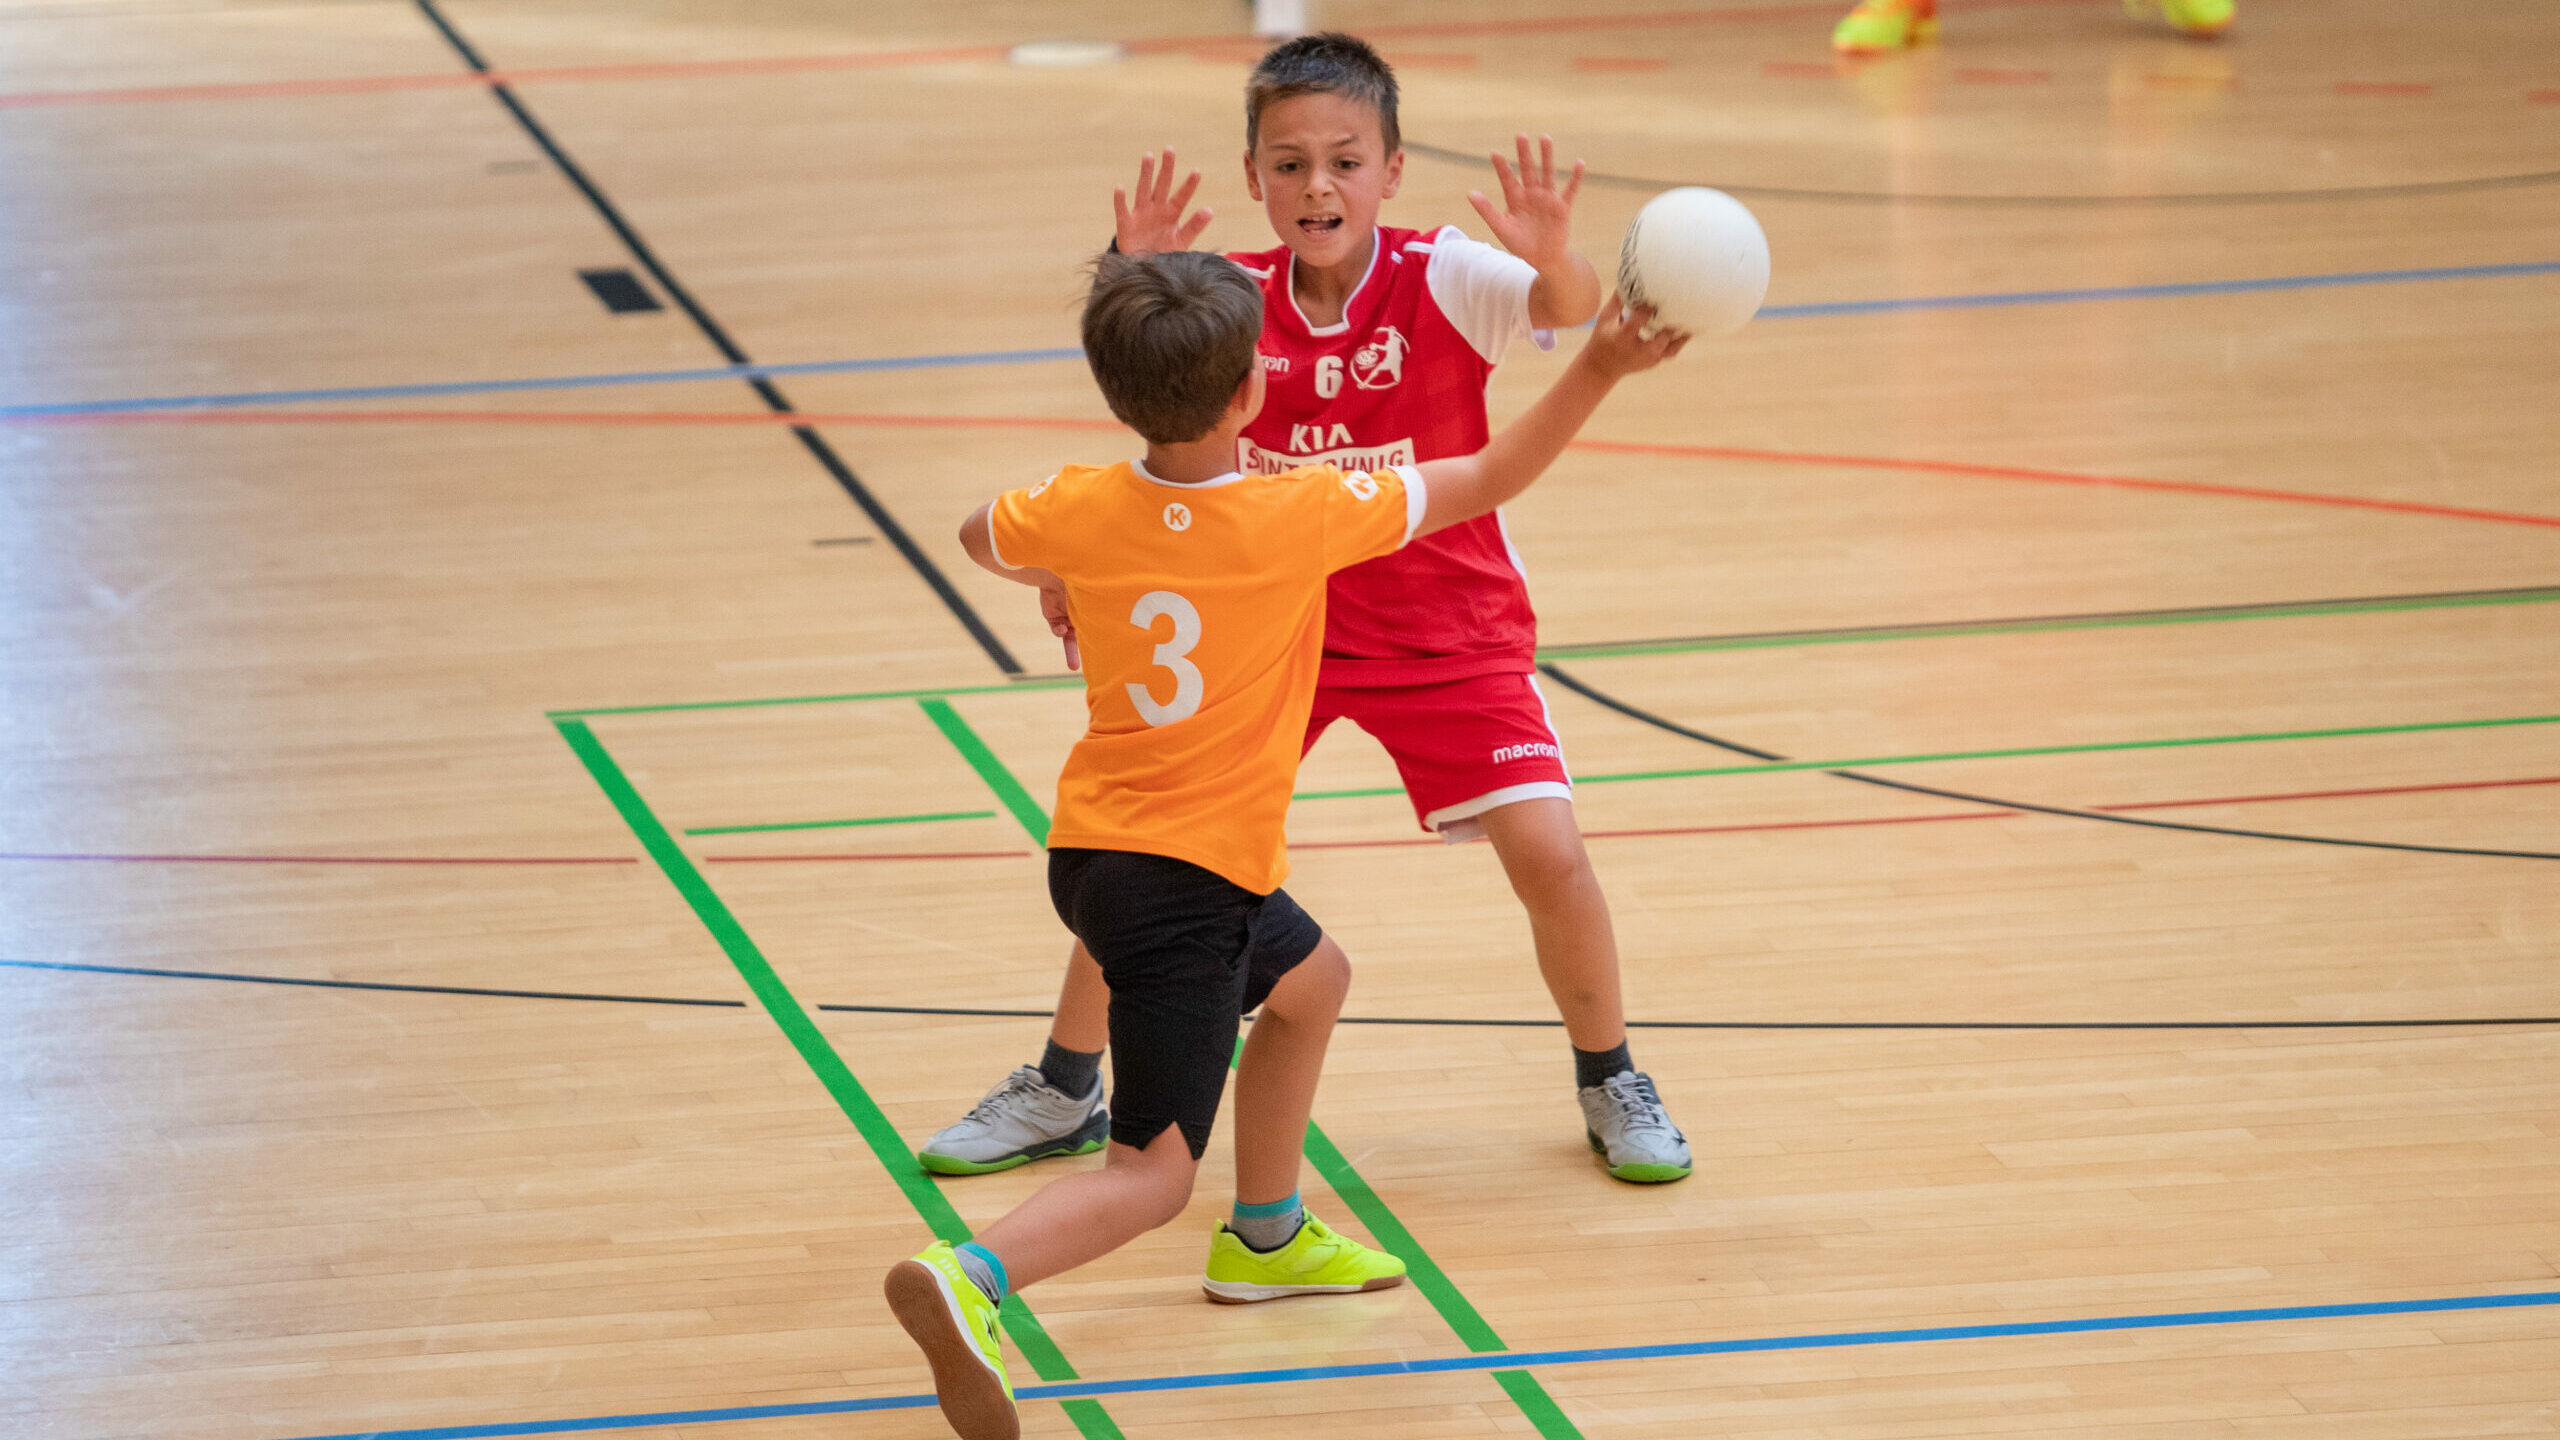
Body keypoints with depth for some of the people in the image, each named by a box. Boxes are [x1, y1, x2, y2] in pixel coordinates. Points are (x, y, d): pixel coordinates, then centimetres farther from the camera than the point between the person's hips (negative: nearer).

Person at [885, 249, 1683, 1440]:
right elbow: (1489, 482, -9)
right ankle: (970, 1278, -33)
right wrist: (1597, 372, -5)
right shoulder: (1301, 516, -19)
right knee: (1151, 1173, -8)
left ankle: (1266, 1235, 43)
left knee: (1311, 979, 32)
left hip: (1094, 846, 7)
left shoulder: (1081, 511, -5)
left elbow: (979, 538, 18)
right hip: (1188, 878, -7)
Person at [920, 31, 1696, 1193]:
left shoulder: (1442, 279, -19)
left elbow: (1568, 308, -35)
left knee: (1546, 849, -14)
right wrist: (1133, 276, -39)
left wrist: (1552, 258, -58)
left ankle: (1610, 1084, 12)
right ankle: (1064, 1091, 19)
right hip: (1275, 618, 3)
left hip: (1448, 628, -2)